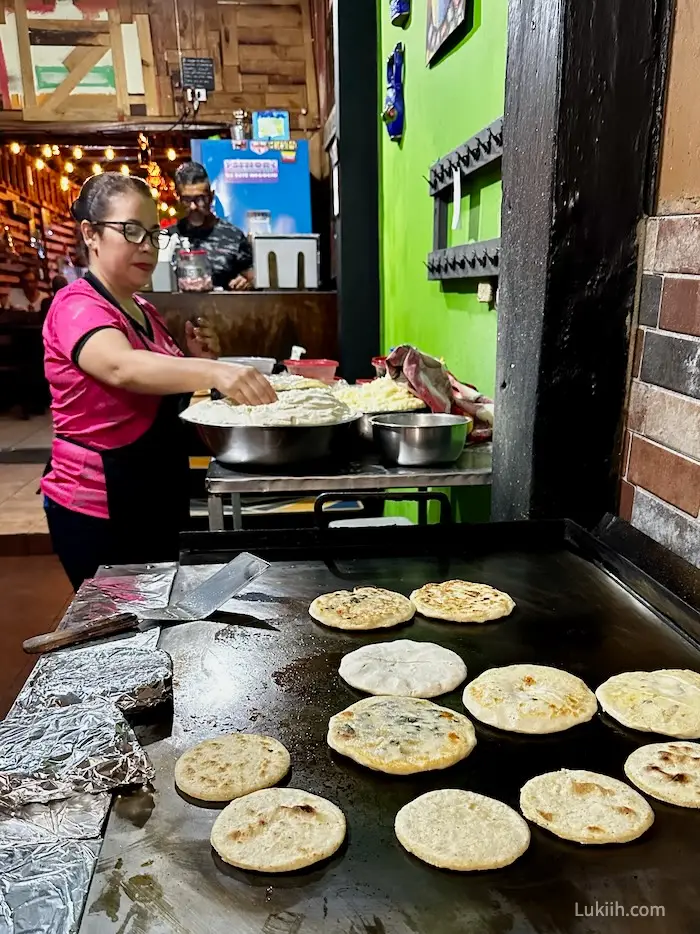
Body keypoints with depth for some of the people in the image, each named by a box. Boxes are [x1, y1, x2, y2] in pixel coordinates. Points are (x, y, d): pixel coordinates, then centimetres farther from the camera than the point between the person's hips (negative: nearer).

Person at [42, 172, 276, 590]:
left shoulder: (143, 310, 11)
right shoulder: (77, 306, -15)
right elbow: (123, 368, -37)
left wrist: (197, 361, 2)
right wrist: (214, 371, -53)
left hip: (159, 500, 8)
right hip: (100, 512, -8)